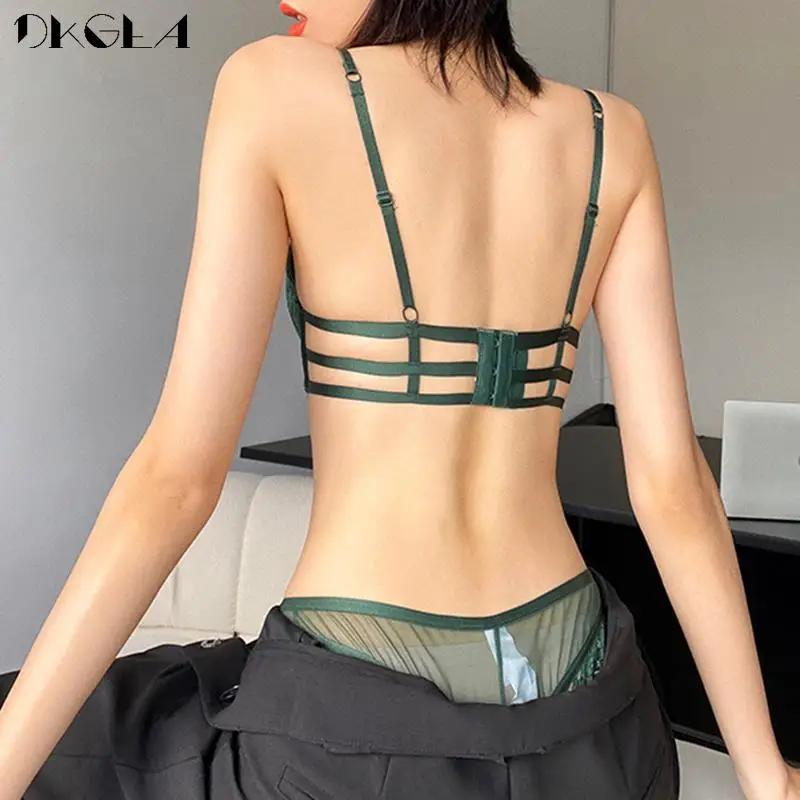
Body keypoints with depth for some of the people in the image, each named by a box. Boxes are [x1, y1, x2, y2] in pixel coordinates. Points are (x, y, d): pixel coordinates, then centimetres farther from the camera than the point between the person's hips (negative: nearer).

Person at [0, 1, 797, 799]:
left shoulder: (275, 86, -9)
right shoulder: (612, 134, 2)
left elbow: (180, 471, -14)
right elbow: (668, 477, -2)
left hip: (358, 712, -4)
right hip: (583, 716, 5)